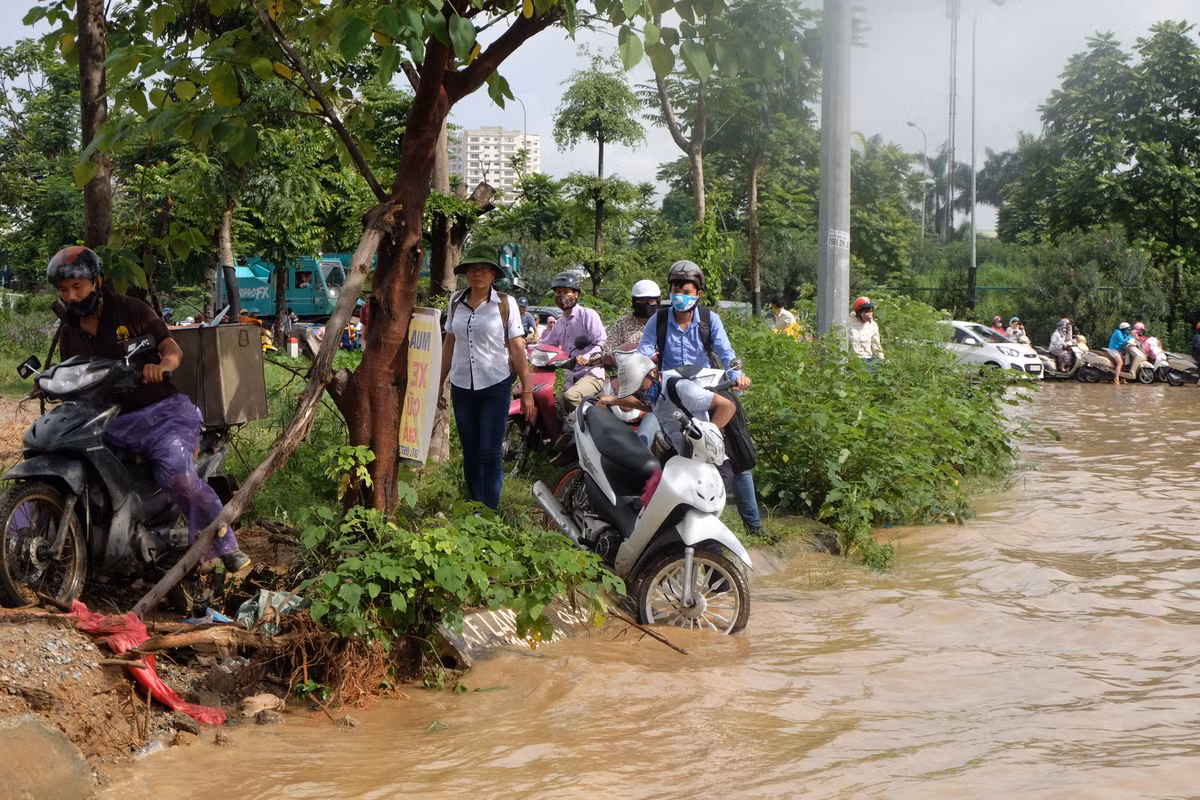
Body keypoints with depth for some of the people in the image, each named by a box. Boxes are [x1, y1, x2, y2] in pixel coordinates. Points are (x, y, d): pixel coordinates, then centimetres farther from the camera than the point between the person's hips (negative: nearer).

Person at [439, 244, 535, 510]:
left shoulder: (506, 303, -4)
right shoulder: (456, 301, 6)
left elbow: (517, 348, -4)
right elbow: (449, 344, 13)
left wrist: (527, 391, -6)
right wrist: (438, 383, 13)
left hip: (495, 385, -4)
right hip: (461, 386, 4)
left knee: (489, 453, -7)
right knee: (470, 453, 10)